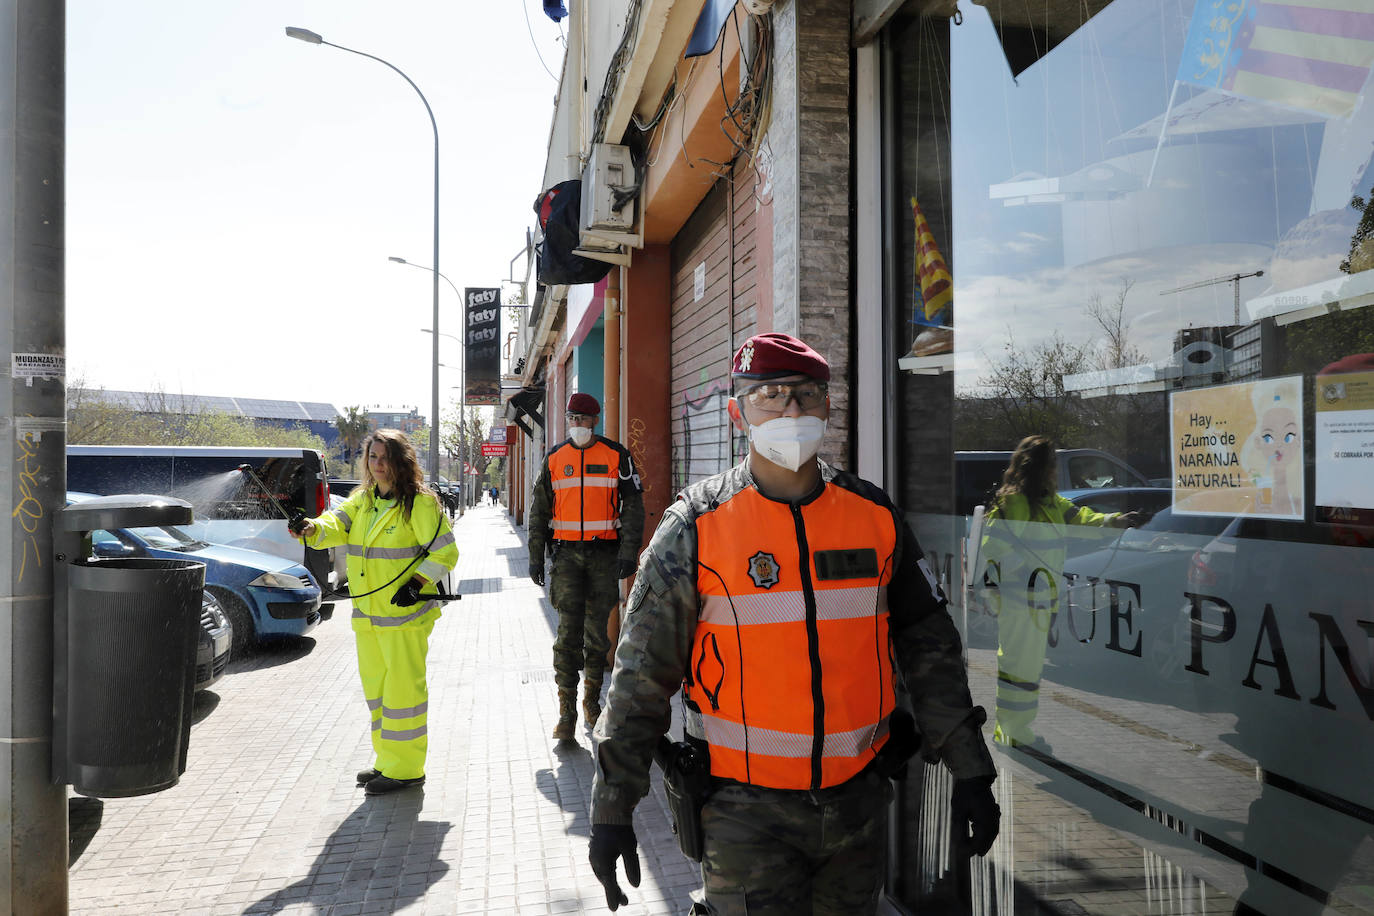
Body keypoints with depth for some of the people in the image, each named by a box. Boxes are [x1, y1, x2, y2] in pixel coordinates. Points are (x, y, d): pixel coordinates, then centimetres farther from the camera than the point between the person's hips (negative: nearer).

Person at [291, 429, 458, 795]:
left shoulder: (420, 502, -10)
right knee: (375, 686, 15)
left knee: (403, 686, -3)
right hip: (367, 613, 8)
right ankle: (386, 760, 29)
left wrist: (416, 584, -20)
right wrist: (312, 528, -23)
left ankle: (405, 768, 8)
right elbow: (336, 525, -2)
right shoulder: (362, 500, 12)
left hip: (404, 614, -8)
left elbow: (445, 552, -10)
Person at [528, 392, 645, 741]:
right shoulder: (555, 458, 7)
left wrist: (627, 552, -10)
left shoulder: (616, 455, 0)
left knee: (598, 630, 8)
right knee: (569, 631, -5)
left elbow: (633, 506, -1)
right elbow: (539, 510, 12)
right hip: (566, 554, 1)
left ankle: (592, 699, 25)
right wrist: (535, 556, 7)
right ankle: (567, 711, 1)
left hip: (604, 554, -1)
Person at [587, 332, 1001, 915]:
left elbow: (929, 648, 8)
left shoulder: (876, 517, 1)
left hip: (858, 801, 4)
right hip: (744, 808, -3)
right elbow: (640, 676, -6)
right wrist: (611, 812, -4)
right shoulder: (695, 528, -9)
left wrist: (970, 772, 7)